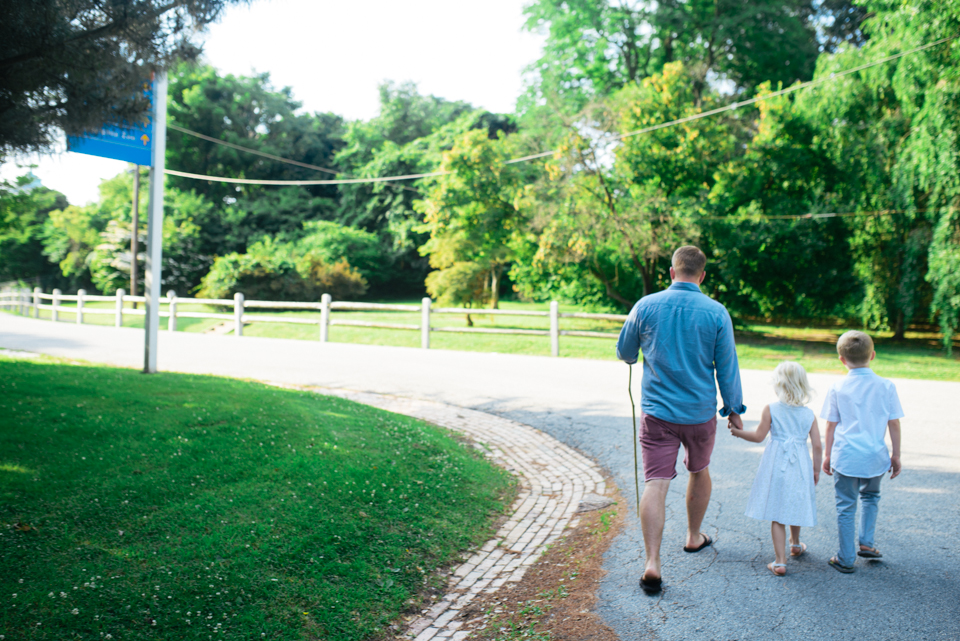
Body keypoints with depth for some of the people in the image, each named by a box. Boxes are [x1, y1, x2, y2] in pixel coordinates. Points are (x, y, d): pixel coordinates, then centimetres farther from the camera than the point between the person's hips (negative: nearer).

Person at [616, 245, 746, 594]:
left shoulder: (645, 306, -5)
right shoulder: (716, 313, -7)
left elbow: (624, 353, 7)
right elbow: (727, 367, -1)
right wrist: (734, 408, 11)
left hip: (656, 412, -1)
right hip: (701, 412, 1)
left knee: (655, 484, -3)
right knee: (699, 471, 24)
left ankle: (652, 563, -12)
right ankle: (694, 537, 41)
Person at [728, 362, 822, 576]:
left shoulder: (771, 410, -7)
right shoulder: (809, 414, 1)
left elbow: (758, 436, -4)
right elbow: (818, 446, 0)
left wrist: (738, 432, 11)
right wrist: (816, 470, 12)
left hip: (776, 464, -3)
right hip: (800, 466, 3)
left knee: (777, 514, 1)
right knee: (795, 506, 24)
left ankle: (780, 561, -1)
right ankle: (795, 544, 47)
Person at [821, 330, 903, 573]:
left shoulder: (838, 388, -4)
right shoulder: (886, 386, -2)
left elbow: (831, 425, 0)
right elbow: (894, 424, 1)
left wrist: (828, 455, 10)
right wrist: (896, 455, 12)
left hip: (845, 456, -2)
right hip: (875, 457, 2)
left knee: (846, 506, 6)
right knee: (870, 497, 28)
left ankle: (845, 559, 13)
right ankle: (867, 543, 26)